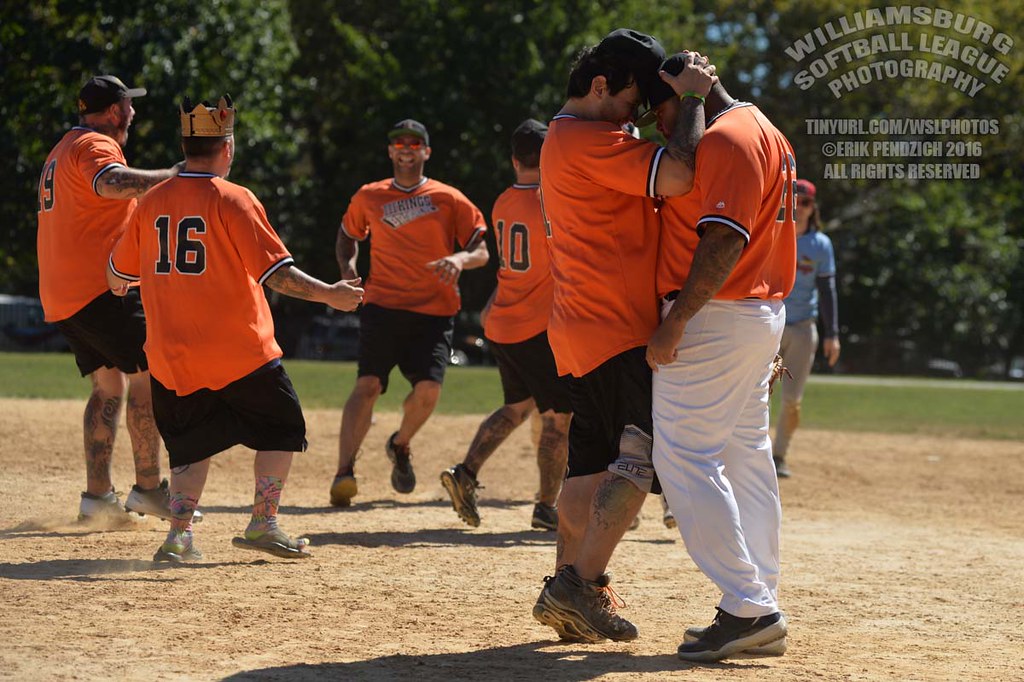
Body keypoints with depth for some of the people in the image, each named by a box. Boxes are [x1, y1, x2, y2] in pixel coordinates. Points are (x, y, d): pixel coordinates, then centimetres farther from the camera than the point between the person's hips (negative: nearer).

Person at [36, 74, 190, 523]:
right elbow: (113, 183, -33)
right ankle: (148, 488, -9)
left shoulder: (61, 151, 24)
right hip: (98, 286, -10)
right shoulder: (96, 145, -9)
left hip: (60, 296, 10)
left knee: (108, 386, 13)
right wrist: (174, 175, -36)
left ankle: (98, 495, 7)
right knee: (147, 376, -7)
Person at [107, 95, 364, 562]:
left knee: (192, 443, 16)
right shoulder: (233, 200, -10)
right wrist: (328, 294, -10)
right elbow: (274, 271, -16)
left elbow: (118, 277, 15)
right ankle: (263, 524, 7)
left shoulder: (151, 203, 4)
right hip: (241, 355, -4)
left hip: (172, 358, 5)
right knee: (282, 427, 12)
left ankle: (179, 533, 1)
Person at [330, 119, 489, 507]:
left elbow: (482, 251, 5)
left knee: (429, 388, -15)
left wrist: (460, 259, -18)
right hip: (382, 305, 0)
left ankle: (400, 445, 17)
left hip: (434, 313, 0)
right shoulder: (369, 197, 12)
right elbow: (347, 235, 28)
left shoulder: (449, 199, 7)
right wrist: (347, 268, 8)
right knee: (368, 383, -17)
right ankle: (345, 472, -24)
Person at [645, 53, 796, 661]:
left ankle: (748, 606, -13)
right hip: (764, 315, 11)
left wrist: (674, 322, -24)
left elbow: (724, 242, -24)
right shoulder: (769, 135, 19)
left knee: (684, 457, -9)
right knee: (748, 459, 12)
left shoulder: (725, 139, -15)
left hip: (714, 317, -11)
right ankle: (762, 613, 14)